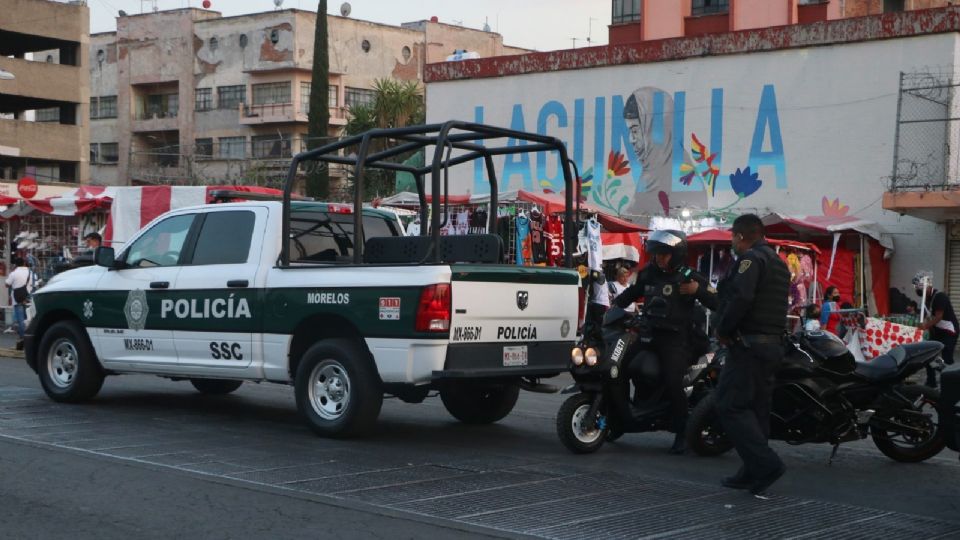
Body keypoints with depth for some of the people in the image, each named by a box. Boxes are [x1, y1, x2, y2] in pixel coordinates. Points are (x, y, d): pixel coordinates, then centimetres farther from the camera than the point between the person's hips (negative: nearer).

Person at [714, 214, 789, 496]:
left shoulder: (751, 258, -11)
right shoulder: (779, 263, 21)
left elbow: (741, 298, -24)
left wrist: (723, 330, -12)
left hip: (748, 343, -10)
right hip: (774, 343, 10)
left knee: (731, 406, -10)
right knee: (756, 407, 12)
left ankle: (766, 464, -17)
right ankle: (752, 473, 14)